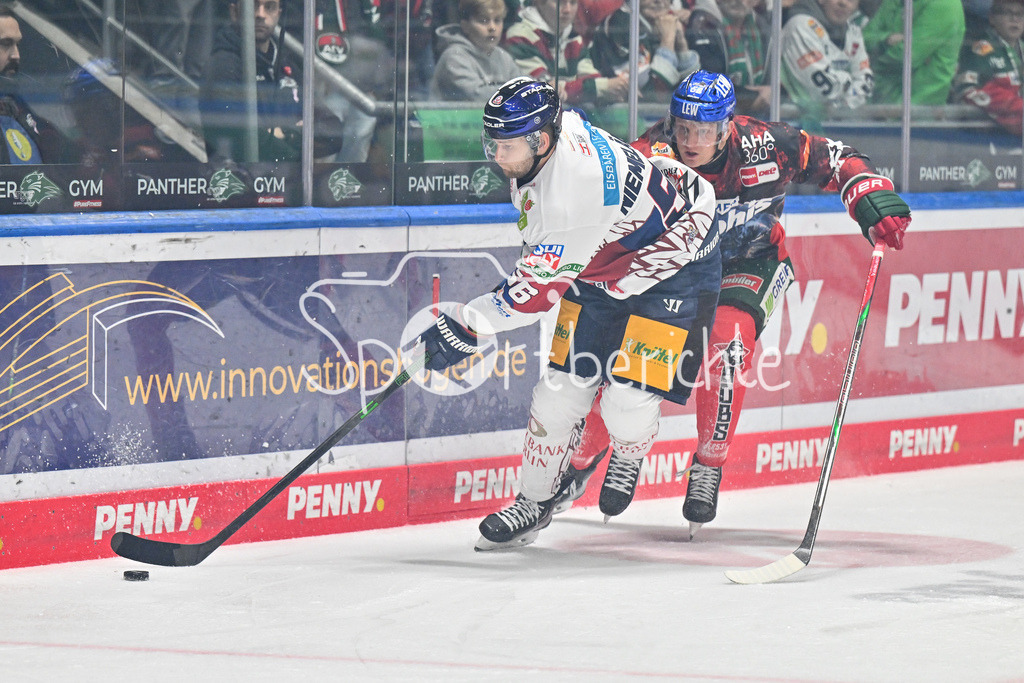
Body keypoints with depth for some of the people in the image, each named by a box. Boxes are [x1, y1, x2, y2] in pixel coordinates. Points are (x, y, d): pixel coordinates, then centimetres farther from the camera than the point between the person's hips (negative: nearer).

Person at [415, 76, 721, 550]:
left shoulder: (577, 189, -39)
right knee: (563, 386, -1)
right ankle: (534, 502, 11)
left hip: (673, 265, -8)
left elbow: (540, 285, -34)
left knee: (628, 398, -16)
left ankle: (627, 460, 18)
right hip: (602, 261, 8)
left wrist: (467, 329, -28)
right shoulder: (551, 132, -13)